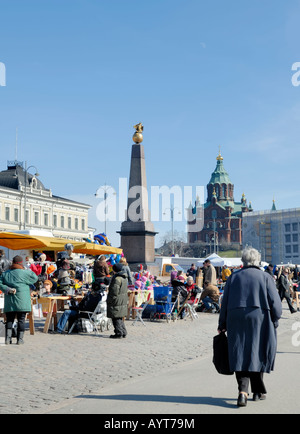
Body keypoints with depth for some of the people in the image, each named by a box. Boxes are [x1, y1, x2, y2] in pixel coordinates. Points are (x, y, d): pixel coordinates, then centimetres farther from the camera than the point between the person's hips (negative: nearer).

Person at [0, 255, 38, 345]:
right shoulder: (24, 273, -7)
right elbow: (35, 278, 3)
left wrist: (8, 290, -6)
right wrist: (30, 271, 17)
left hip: (9, 302, 4)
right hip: (21, 301, -4)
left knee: (9, 319, 9)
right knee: (21, 320, 2)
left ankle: (8, 338, 2)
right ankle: (20, 339, 2)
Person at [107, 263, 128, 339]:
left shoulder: (117, 278, -19)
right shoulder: (125, 278, 11)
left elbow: (114, 292, -20)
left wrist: (109, 300, -11)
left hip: (117, 301, -10)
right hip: (123, 301, 10)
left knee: (116, 318, -2)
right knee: (120, 318, 18)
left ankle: (119, 333, 0)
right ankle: (123, 332, 21)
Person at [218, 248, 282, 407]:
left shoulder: (233, 277, 6)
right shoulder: (265, 277, 0)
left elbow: (224, 303, 7)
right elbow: (275, 303, -5)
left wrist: (222, 325, 13)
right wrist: (274, 322, 7)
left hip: (236, 322, 1)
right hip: (259, 321, -1)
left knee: (240, 355, 4)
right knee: (257, 355, 11)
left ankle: (243, 390, -13)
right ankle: (258, 392, 19)